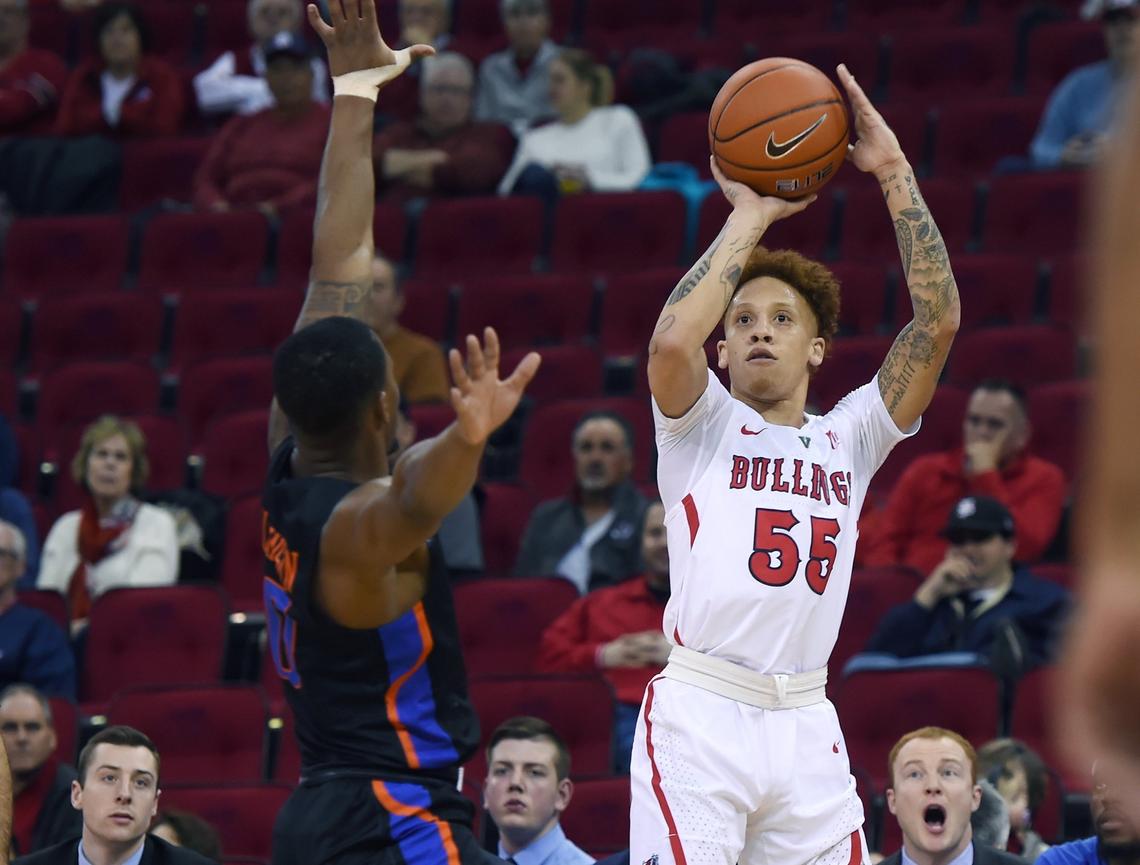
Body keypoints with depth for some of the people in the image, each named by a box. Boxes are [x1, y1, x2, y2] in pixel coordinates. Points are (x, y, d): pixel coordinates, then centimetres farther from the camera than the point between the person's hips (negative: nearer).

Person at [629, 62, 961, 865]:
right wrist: (749, 218, -1)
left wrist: (893, 171, 5)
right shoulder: (704, 425, 11)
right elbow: (672, 341, -12)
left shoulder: (850, 438, 18)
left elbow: (939, 321, 8)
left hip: (805, 726, 4)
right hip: (699, 714, -3)